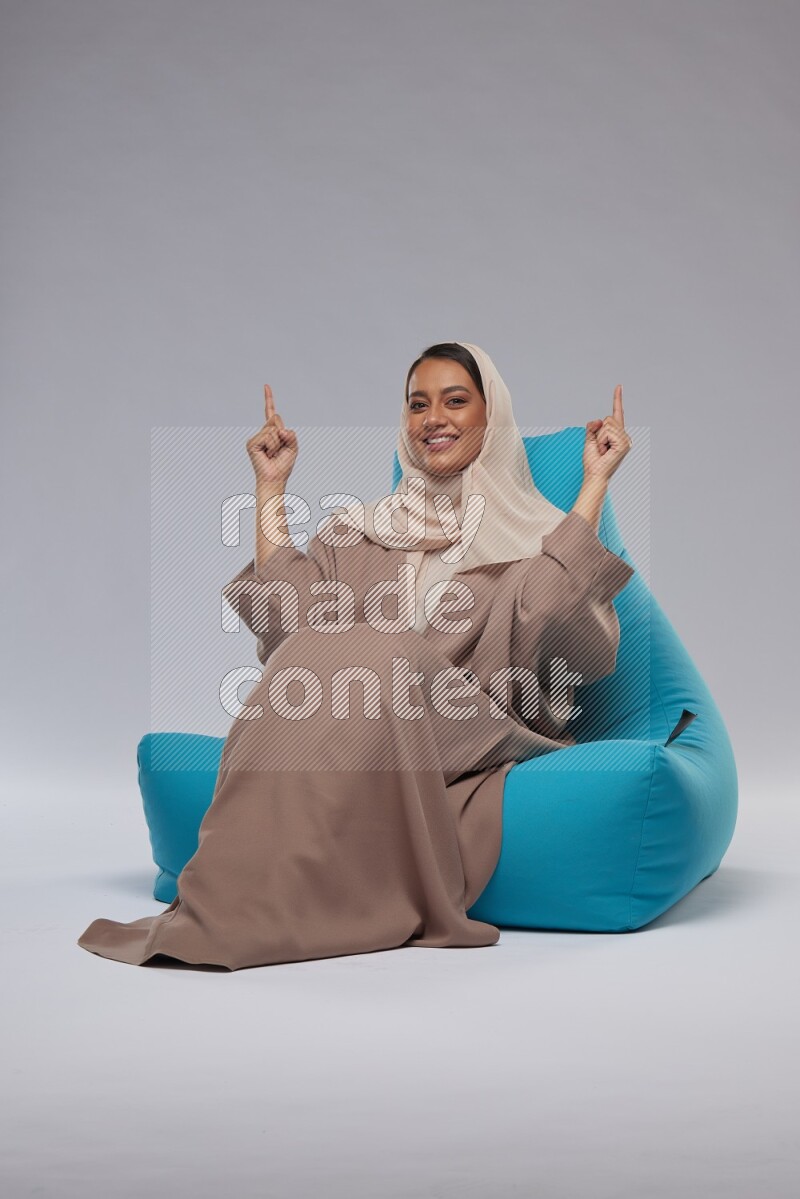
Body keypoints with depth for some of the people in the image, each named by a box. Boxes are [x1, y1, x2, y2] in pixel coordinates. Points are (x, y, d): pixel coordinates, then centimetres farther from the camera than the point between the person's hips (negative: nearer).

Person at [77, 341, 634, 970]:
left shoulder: (535, 534, 13)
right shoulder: (362, 528, 23)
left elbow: (550, 630, -9)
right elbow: (286, 614, 7)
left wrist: (595, 486, -7)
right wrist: (271, 486, 11)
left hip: (471, 740, -2)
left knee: (371, 657, -32)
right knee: (316, 656, -29)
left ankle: (235, 906, -32)